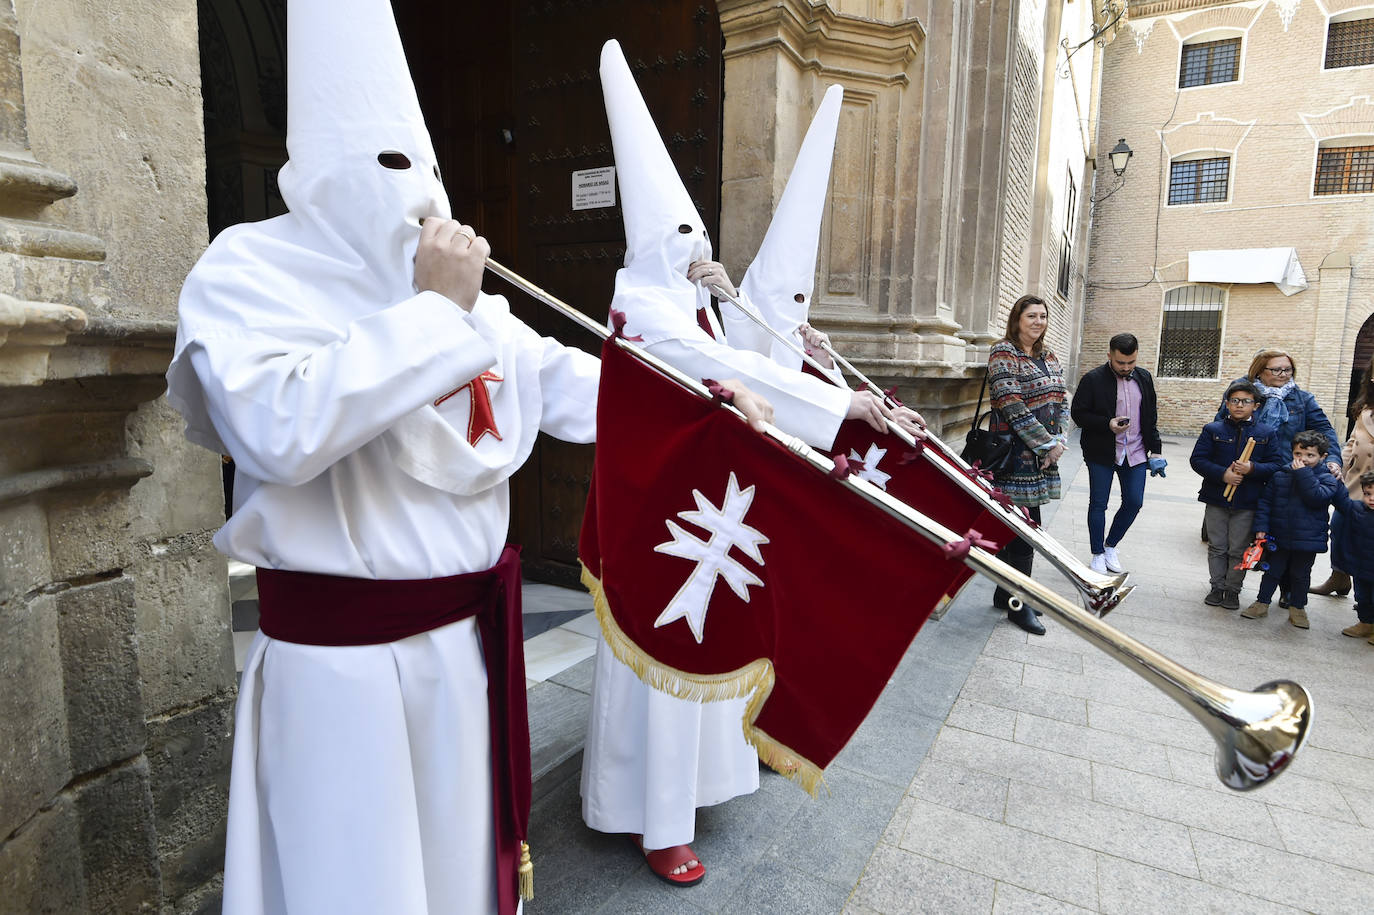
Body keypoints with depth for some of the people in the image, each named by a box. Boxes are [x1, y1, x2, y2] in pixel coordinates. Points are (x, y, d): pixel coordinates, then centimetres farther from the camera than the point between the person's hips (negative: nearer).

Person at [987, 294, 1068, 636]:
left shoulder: (1049, 357, 16)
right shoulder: (1003, 353, -9)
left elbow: (1060, 401, 14)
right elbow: (1012, 406, -17)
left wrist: (1059, 441, -2)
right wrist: (1046, 444, -15)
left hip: (1044, 455, 8)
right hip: (1016, 454, -8)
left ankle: (1005, 593, 24)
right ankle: (1018, 604, 7)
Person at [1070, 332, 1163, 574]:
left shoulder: (1144, 378, 7)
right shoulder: (1093, 380, -9)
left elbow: (1151, 415, 14)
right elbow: (1078, 413, -9)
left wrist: (1155, 448, 9)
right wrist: (1107, 424, -22)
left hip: (1136, 453, 5)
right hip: (1101, 454, -4)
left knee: (1134, 502, 5)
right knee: (1098, 504, 3)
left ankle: (1110, 547, 25)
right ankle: (1098, 555, 17)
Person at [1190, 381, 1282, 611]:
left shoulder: (1266, 433, 3)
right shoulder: (1213, 429, 1)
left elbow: (1275, 465, 0)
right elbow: (1197, 460, -4)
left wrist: (1252, 468, -19)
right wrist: (1222, 474, -17)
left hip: (1247, 504, 0)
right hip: (1216, 499, 0)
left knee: (1238, 550, 7)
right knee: (1217, 547, 10)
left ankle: (1233, 590, 21)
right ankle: (1217, 587, 23)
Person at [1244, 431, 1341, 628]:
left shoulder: (1327, 478, -6)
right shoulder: (1280, 476, -2)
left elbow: (1317, 497, -25)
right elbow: (1265, 501, 2)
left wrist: (1303, 474, -23)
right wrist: (1261, 526, -6)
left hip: (1308, 538, -1)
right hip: (1279, 537, 2)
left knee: (1301, 575, 13)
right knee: (1272, 571, 13)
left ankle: (1297, 607, 29)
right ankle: (1262, 603, 23)